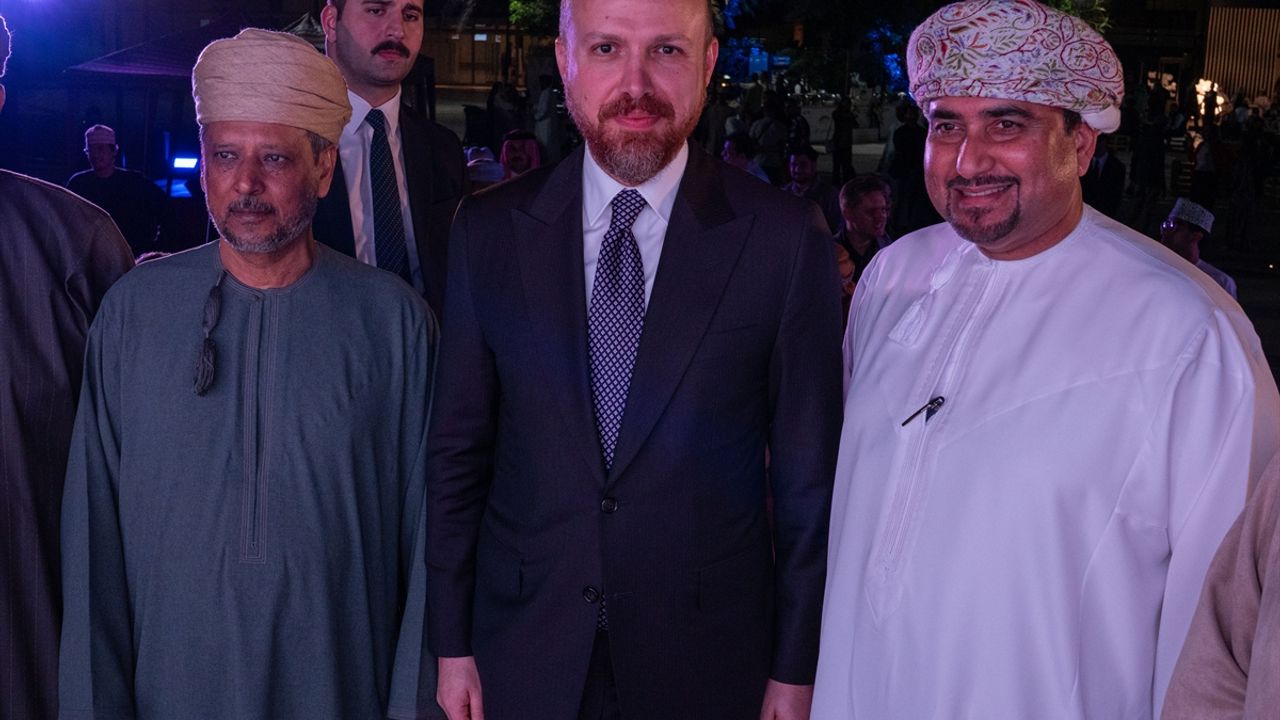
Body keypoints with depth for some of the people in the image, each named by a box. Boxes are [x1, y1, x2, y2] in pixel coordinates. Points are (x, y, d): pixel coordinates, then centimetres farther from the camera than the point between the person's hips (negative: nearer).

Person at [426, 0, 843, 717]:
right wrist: (453, 642, 3)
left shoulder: (787, 238, -10)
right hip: (525, 656, 2)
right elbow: (458, 449, 1)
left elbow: (808, 476, -5)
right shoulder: (490, 228, -3)